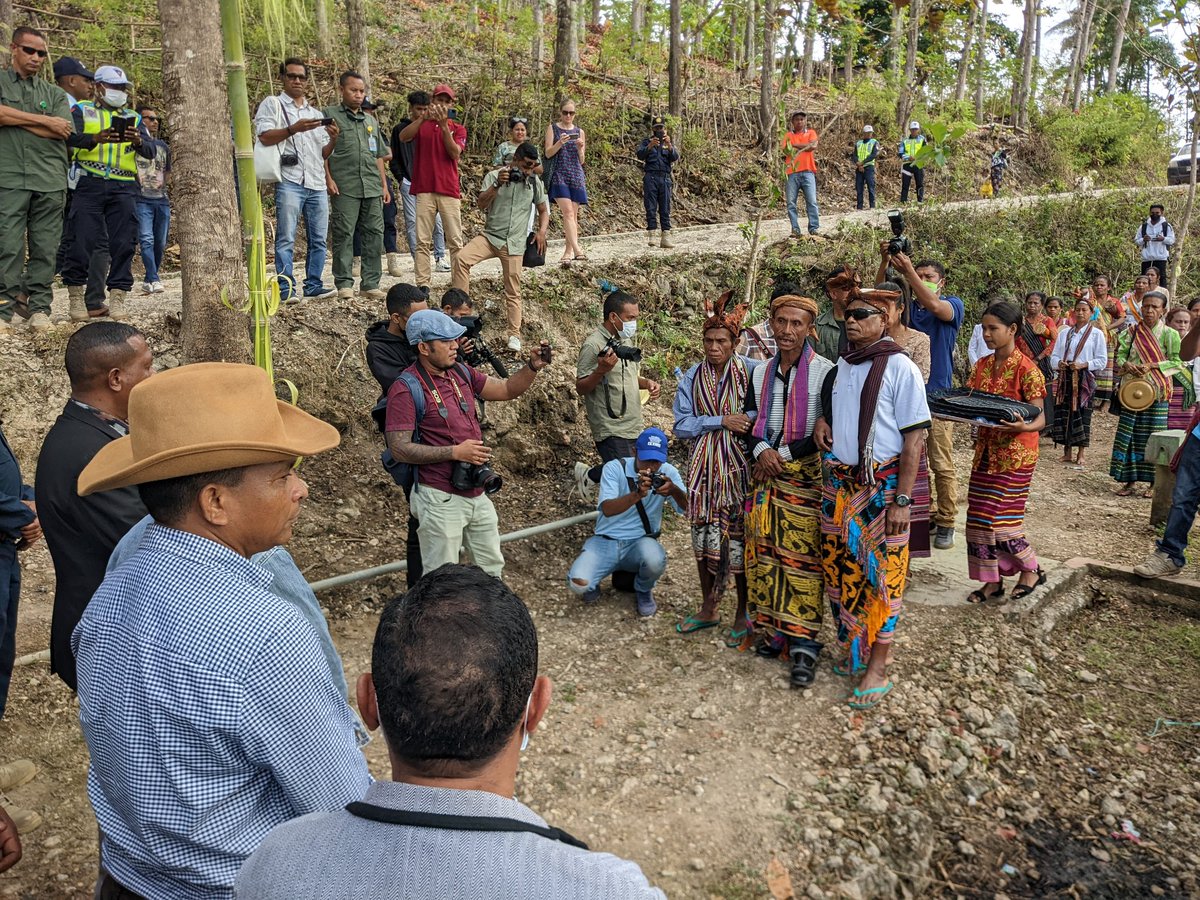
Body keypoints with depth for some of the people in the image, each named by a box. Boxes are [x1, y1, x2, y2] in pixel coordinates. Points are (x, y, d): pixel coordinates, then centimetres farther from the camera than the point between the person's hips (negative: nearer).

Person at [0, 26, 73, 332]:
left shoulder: (54, 93, 18)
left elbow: (64, 131, 2)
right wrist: (45, 121, -4)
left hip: (49, 180, 2)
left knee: (44, 247, 1)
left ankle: (39, 307, 7)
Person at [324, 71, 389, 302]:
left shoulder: (371, 120, 23)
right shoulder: (330, 114, 6)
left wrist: (384, 185, 17)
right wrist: (328, 179, -11)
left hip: (372, 188, 5)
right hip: (344, 187, -5)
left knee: (375, 234, 2)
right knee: (344, 235, -4)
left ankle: (371, 284, 7)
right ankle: (344, 284, 2)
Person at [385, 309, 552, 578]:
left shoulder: (461, 372, 6)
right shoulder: (406, 389, -15)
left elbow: (507, 390, 11)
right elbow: (399, 449, -19)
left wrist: (532, 367, -7)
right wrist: (455, 452, -23)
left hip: (477, 494, 7)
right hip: (441, 499, -7)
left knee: (492, 568, 21)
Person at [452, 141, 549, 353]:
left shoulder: (535, 183, 6)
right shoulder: (494, 176, 0)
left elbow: (543, 210, 15)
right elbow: (481, 204, -9)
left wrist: (541, 232, -2)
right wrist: (497, 185, -22)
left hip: (515, 242, 1)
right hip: (490, 236, 0)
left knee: (513, 291, 0)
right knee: (461, 259, -25)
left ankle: (514, 336, 6)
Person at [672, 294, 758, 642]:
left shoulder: (752, 371, -5)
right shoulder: (692, 377, 4)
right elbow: (681, 426, -1)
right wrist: (721, 421, -12)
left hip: (739, 464, -3)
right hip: (703, 465, 3)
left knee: (739, 536, 1)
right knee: (703, 534, 10)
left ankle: (743, 613, 20)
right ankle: (708, 609, 27)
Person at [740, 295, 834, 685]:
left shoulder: (825, 372, -7)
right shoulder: (760, 373, 10)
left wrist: (785, 455, -10)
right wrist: (761, 450, -7)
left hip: (805, 477, -5)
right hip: (764, 475, 5)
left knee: (801, 558, -6)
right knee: (763, 554, 7)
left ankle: (803, 643, 1)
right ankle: (771, 630, 19)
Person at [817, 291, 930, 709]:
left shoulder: (899, 368, -9)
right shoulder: (841, 366, 10)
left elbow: (914, 437, -12)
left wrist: (902, 499, -17)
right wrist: (821, 419, 3)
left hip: (882, 484, -6)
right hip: (839, 483, 6)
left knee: (880, 574, 1)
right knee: (841, 569, 12)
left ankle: (878, 666, 10)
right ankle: (853, 649, 28)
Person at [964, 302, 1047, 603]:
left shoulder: (1026, 369, -13)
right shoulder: (982, 366, 7)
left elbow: (1040, 419, -13)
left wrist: (1023, 426, -34)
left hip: (1015, 453, -6)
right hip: (986, 449, 7)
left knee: (999, 516, -4)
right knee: (979, 515, 6)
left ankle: (1031, 569, 19)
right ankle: (992, 581, 18)